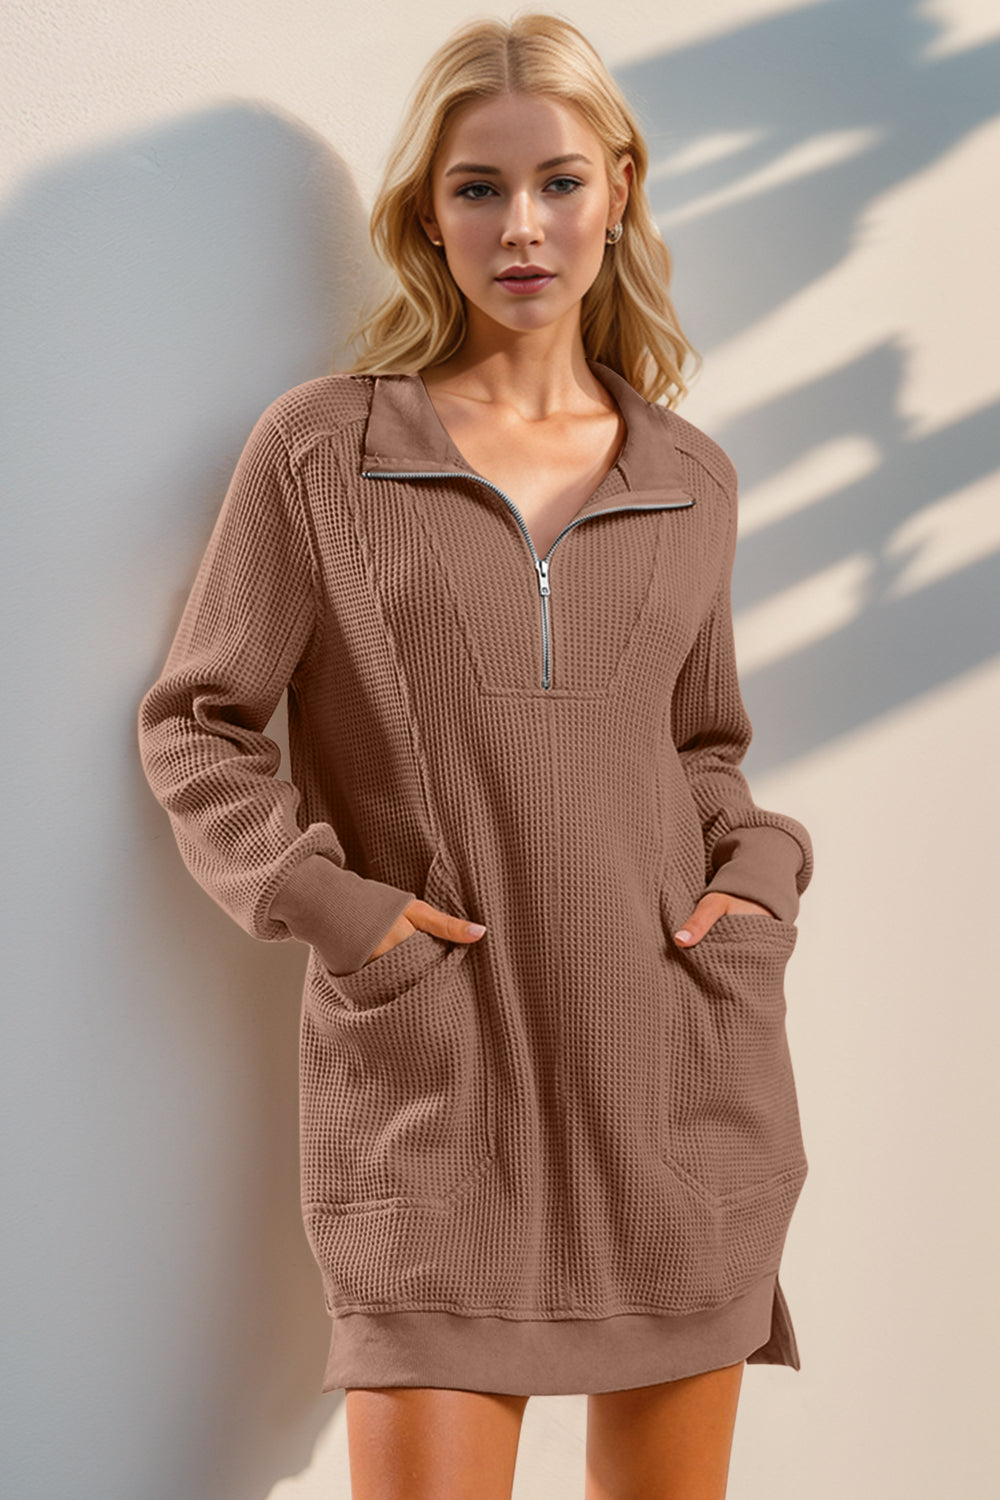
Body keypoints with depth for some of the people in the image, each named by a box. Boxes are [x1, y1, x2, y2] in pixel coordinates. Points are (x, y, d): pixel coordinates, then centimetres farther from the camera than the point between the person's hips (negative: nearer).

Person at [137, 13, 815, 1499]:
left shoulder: (692, 481, 10)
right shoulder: (320, 447, 0)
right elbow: (194, 724, 3)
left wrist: (760, 877, 2)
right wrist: (325, 900, -10)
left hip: (682, 1072, 4)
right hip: (431, 1083, -3)